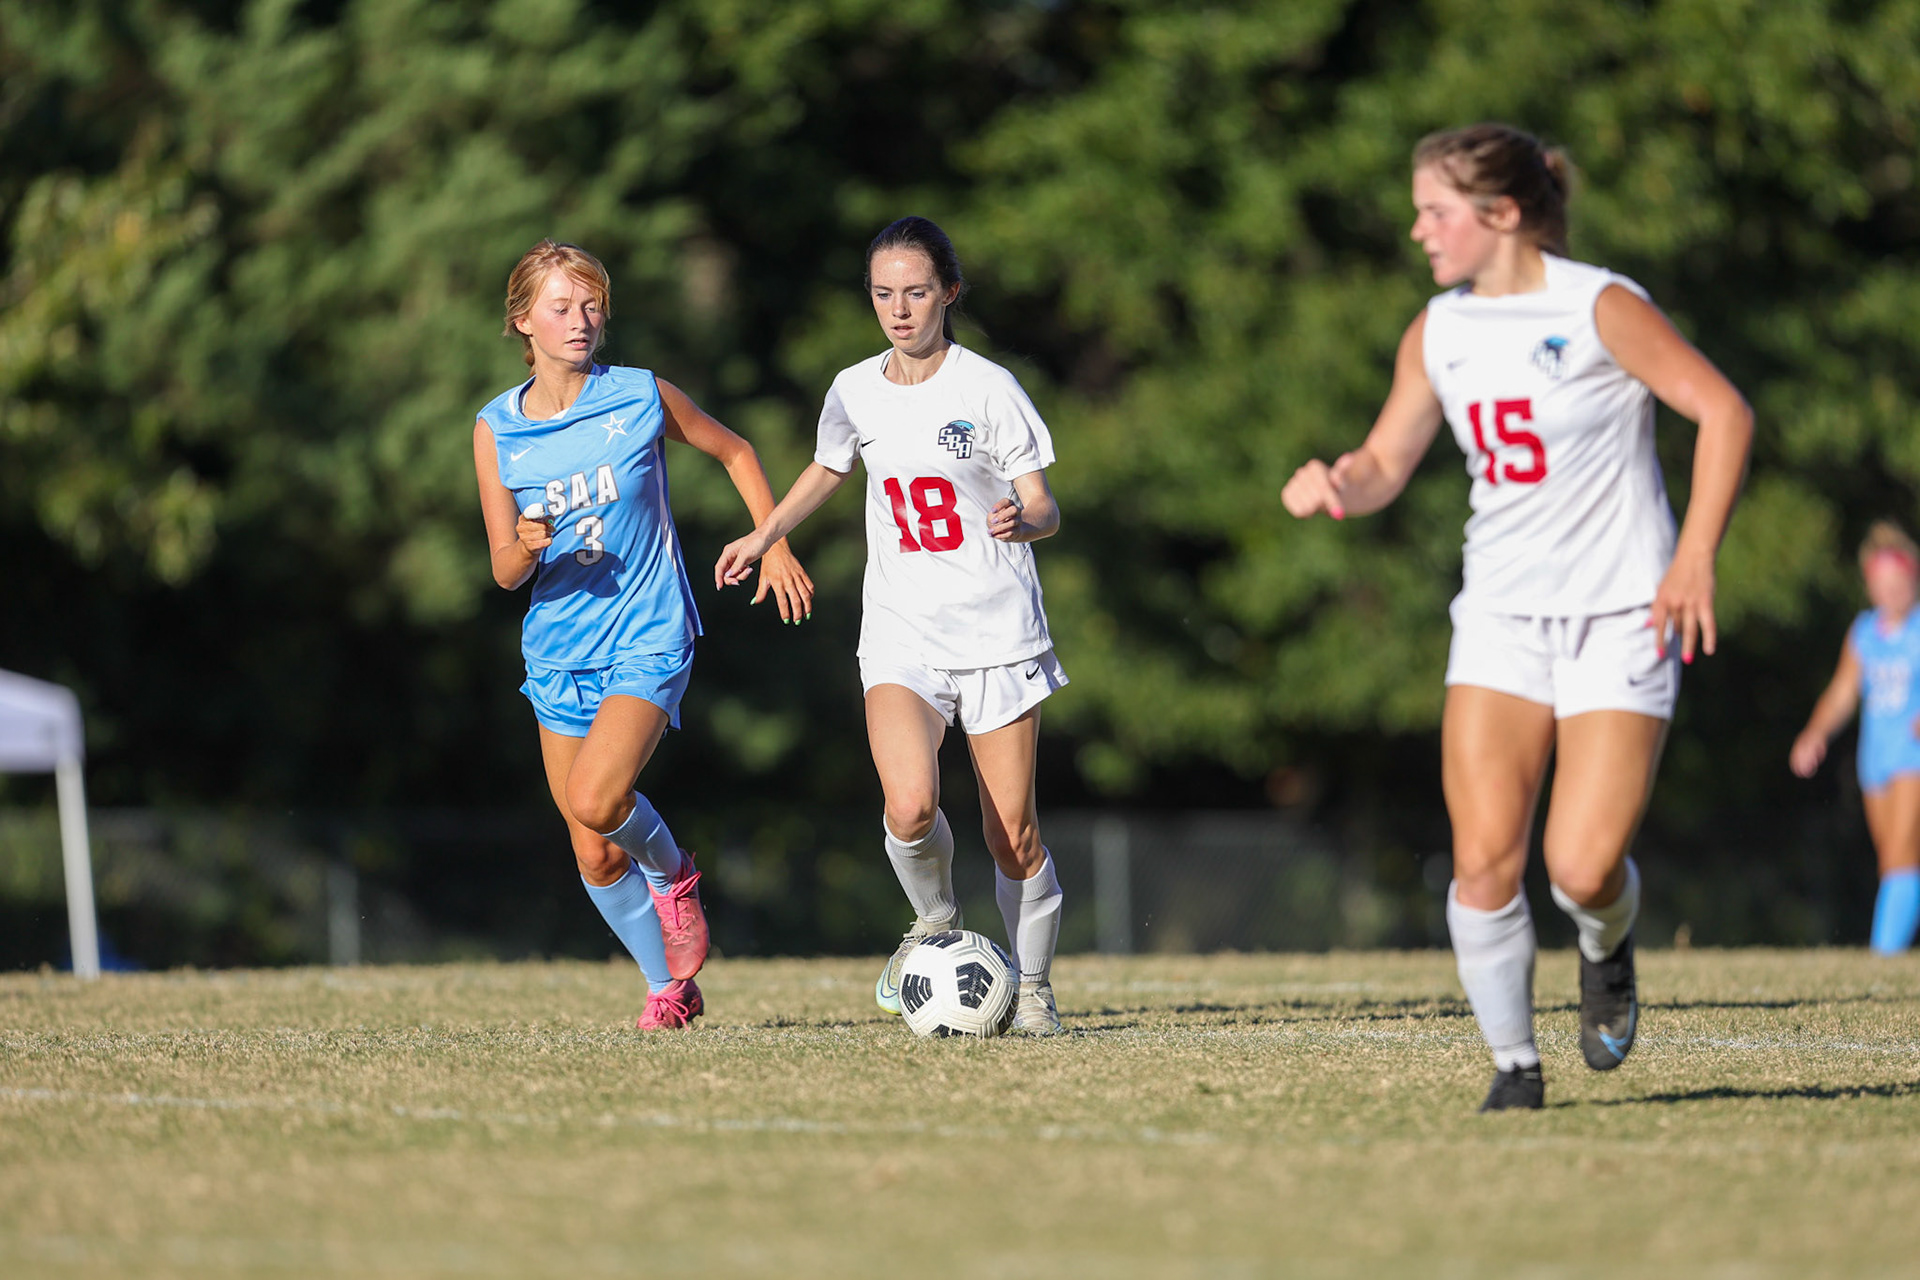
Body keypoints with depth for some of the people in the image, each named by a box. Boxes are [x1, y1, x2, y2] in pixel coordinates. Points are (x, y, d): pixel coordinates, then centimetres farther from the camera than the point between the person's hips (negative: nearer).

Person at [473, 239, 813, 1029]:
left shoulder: (641, 398, -6)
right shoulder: (496, 430, -1)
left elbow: (734, 453, 12)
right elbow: (505, 572, 1)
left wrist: (775, 545, 7)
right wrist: (527, 549, -22)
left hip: (647, 638, -4)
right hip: (559, 647, 4)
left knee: (595, 797, -26)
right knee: (595, 854, 6)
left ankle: (673, 872, 6)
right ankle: (671, 987, 26)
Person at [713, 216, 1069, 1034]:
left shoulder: (987, 388, -7)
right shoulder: (856, 393, 4)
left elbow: (1044, 507, -8)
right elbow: (828, 470, 27)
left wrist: (1022, 521, -29)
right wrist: (764, 536, 21)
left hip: (997, 630, -2)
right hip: (901, 632, 2)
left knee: (1011, 835, 0)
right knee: (910, 808, -22)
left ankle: (1032, 985, 22)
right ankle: (934, 921, 8)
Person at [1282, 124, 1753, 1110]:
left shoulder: (1600, 308, -10)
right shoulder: (1437, 333, 7)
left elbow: (1724, 411, -10)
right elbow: (1385, 462, 13)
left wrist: (1694, 558, -17)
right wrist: (1334, 487, -11)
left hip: (1618, 616, -4)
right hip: (1501, 613, 4)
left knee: (1583, 866, -13)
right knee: (1483, 858, -11)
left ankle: (1608, 951, 23)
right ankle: (1513, 1060, 5)